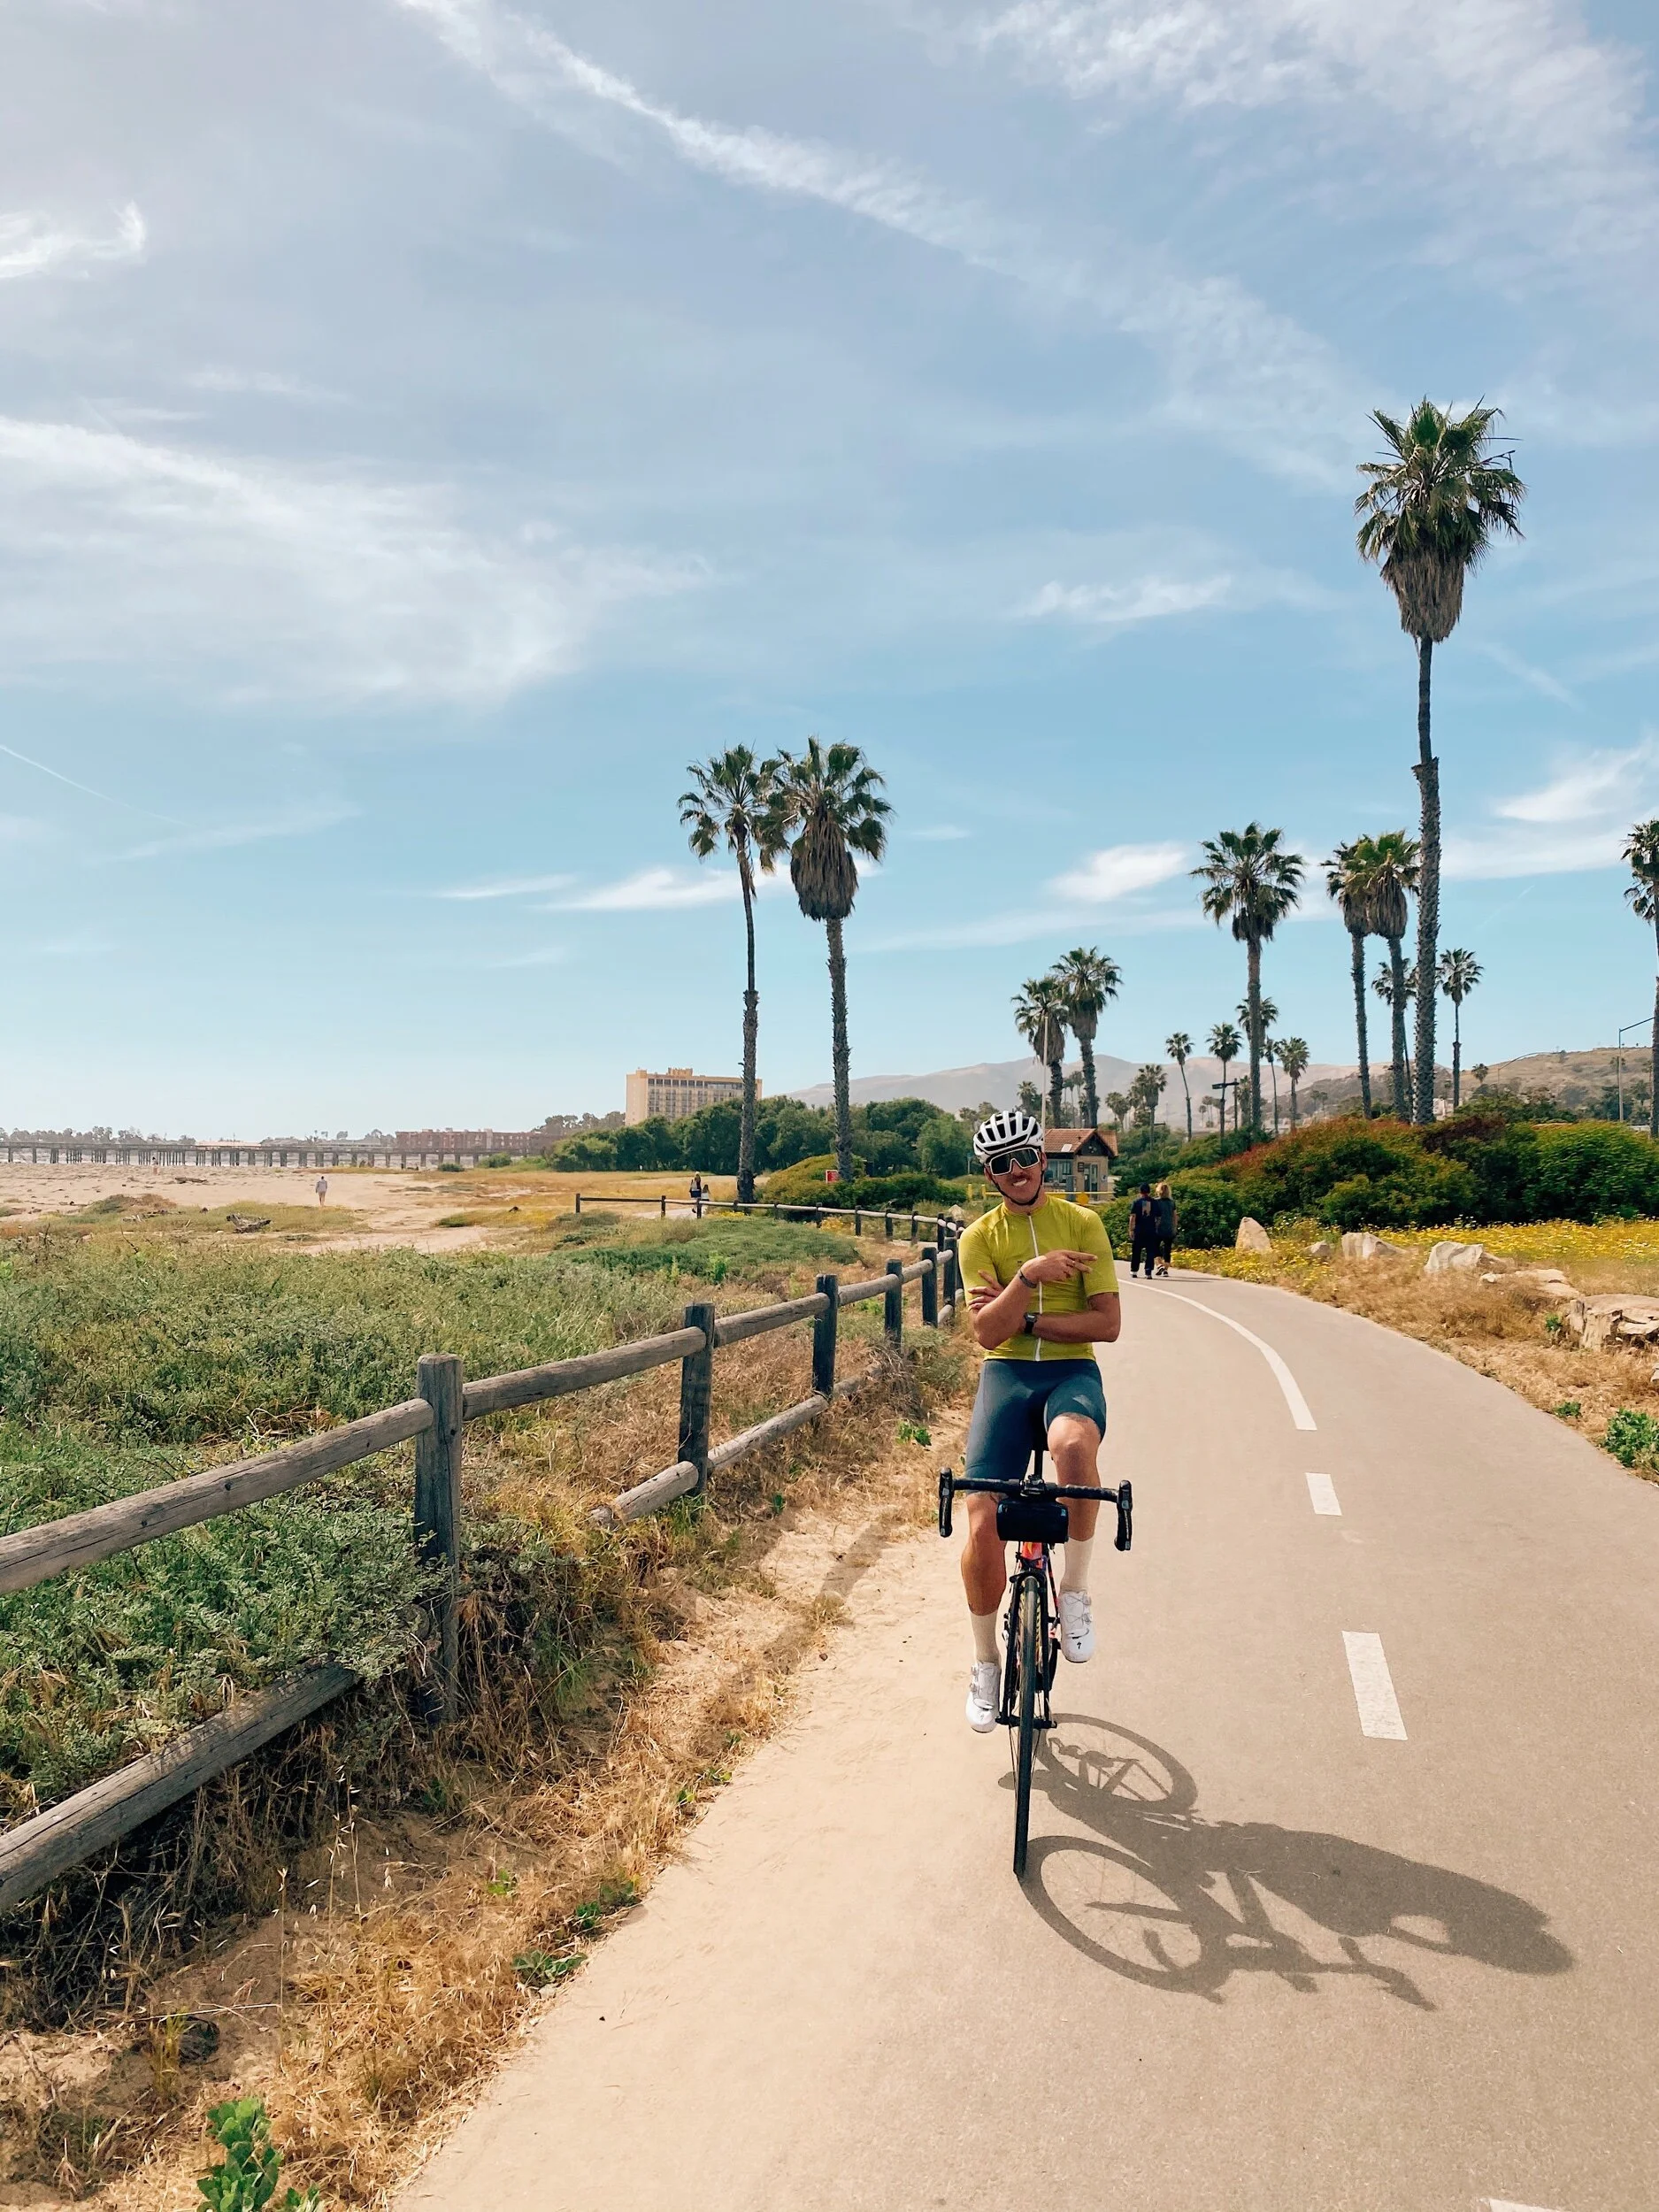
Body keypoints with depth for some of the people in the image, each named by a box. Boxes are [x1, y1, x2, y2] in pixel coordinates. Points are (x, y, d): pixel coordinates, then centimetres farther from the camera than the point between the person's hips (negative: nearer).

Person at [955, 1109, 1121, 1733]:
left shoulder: (1082, 1223, 3)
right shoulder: (978, 1238, 5)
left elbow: (1108, 1323, -4)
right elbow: (988, 1332, -8)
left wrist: (1027, 1320, -10)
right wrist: (1028, 1276, -24)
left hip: (1072, 1371, -1)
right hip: (1006, 1375, 1)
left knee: (1075, 1446, -38)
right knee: (982, 1525, -11)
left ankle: (1074, 1591, -14)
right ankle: (985, 1665, 14)